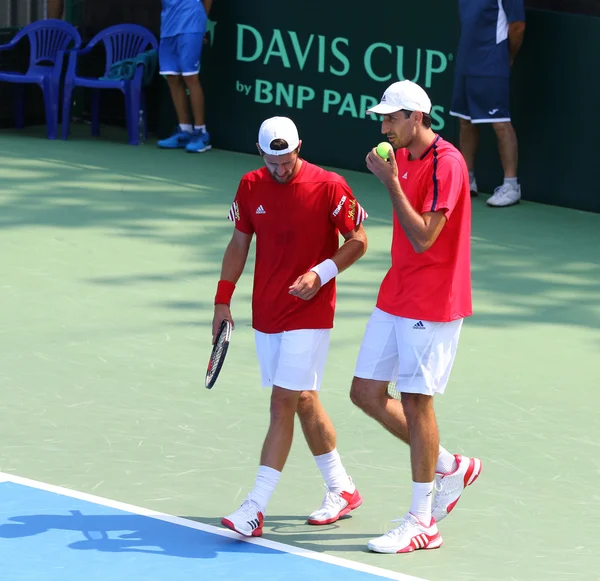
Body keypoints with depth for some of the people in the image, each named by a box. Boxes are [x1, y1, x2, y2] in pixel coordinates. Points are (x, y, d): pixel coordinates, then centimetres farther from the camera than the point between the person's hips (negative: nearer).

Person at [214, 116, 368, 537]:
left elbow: (358, 240, -5)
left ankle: (256, 509, -13)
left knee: (284, 404, -10)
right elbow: (239, 243, 13)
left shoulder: (329, 187, -12)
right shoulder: (251, 187, 3)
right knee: (303, 401, 13)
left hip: (309, 313, -6)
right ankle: (341, 489, 28)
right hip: (266, 313, 6)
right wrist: (223, 300, 8)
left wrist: (320, 274, -18)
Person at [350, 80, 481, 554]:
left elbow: (423, 238, -23)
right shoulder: (403, 158, 9)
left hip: (431, 305, -9)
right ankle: (449, 467, 24)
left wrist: (392, 182, -23)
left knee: (415, 401, -5)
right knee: (367, 392, 8)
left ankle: (422, 523, 4)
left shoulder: (446, 163, -18)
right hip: (395, 298, 9)